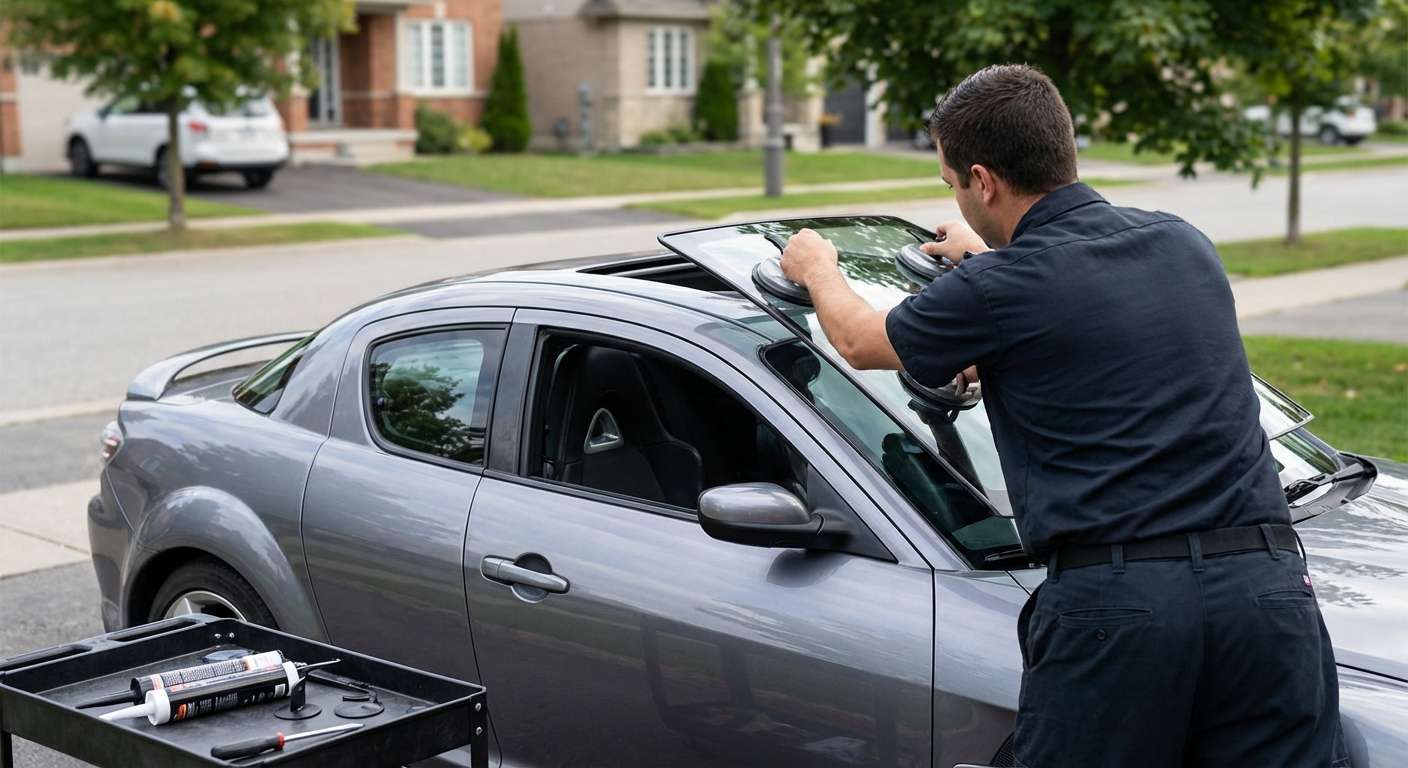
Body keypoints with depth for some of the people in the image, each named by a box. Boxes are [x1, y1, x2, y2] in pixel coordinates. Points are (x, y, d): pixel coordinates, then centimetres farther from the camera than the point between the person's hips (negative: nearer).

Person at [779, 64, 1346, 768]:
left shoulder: (1000, 289, -4)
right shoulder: (1183, 242, 13)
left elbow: (859, 341, 17)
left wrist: (816, 269, 38)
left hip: (1115, 603, -5)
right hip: (1267, 585, 5)